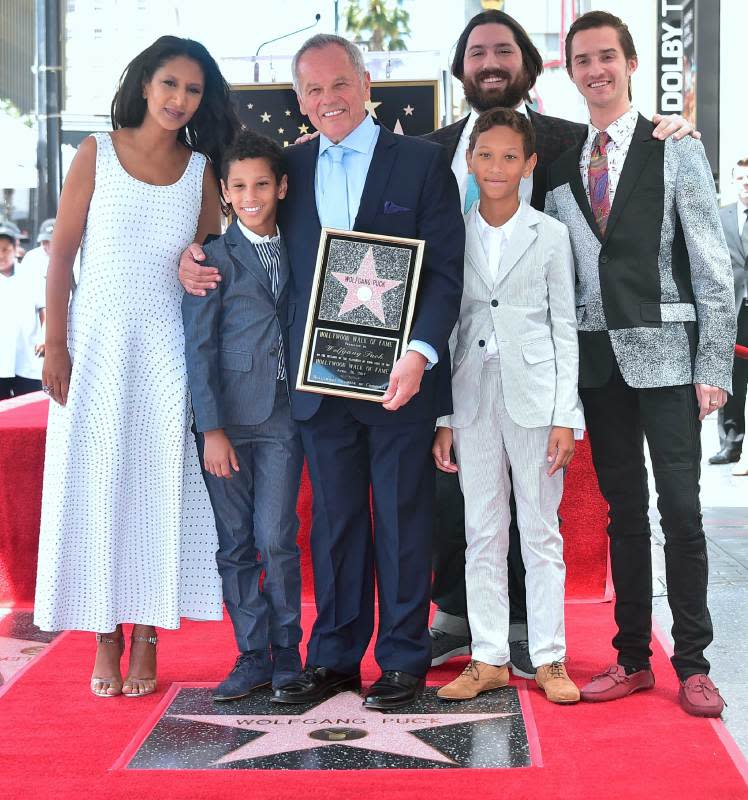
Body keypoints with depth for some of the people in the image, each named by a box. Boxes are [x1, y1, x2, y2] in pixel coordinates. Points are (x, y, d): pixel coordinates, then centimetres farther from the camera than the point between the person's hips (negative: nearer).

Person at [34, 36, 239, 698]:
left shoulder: (200, 170, 7)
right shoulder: (97, 154, 1)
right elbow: (63, 252, -1)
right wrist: (55, 346, -7)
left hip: (167, 348, 2)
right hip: (97, 344, -1)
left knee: (161, 488, 1)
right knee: (95, 487, 1)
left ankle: (146, 640, 9)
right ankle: (106, 641, 10)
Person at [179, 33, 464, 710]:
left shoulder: (422, 162, -1)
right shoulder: (293, 167, 12)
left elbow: (446, 269, -5)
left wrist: (421, 352, -18)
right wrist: (198, 258, 2)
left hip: (399, 376, -3)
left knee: (402, 521, 4)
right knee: (334, 522, 11)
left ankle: (403, 660, 15)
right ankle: (334, 657, 21)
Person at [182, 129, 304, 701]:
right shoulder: (212, 256, 0)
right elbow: (198, 346, -3)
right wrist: (212, 428, -8)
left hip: (282, 417, 1)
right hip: (227, 416, -1)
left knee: (277, 539, -5)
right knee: (235, 543, 3)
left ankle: (286, 654, 10)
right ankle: (252, 657, 14)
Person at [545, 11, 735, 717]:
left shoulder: (676, 149, 0)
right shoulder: (560, 164, 11)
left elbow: (712, 264, -3)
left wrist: (715, 365, -10)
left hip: (664, 352, -4)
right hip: (597, 356, 4)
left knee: (680, 508, -3)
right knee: (623, 511, 9)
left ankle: (692, 665, 6)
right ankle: (632, 659, 17)